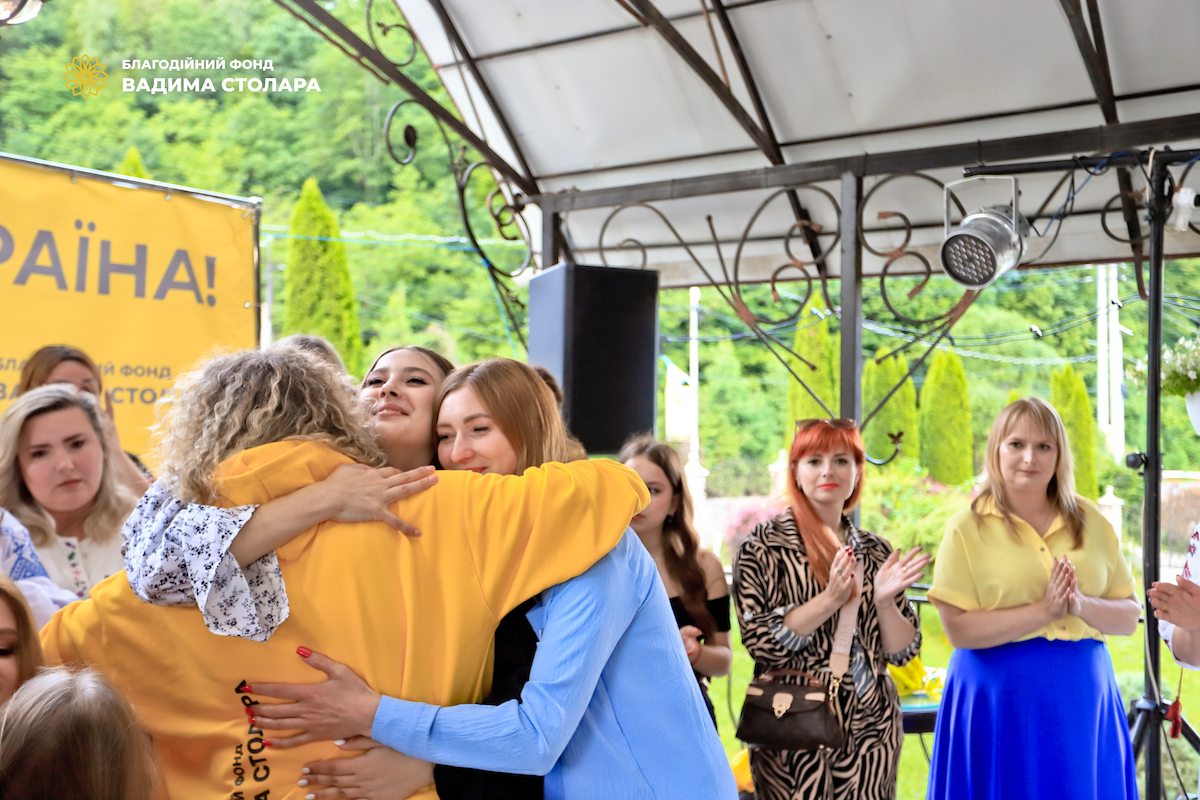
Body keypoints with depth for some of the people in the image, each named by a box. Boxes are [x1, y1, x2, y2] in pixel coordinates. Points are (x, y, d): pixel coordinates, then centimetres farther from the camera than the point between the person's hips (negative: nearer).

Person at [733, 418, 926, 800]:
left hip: (870, 726, 3)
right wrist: (828, 601, -22)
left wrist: (884, 600, -12)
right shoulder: (764, 543, -4)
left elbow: (903, 651, 6)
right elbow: (760, 641, -12)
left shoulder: (875, 550, 7)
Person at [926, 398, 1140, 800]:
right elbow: (958, 628, -12)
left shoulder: (1091, 522, 8)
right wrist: (1041, 611, -19)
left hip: (1083, 702, 4)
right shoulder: (967, 528, -4)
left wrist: (1083, 606, -13)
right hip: (999, 703, -3)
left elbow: (1129, 617, 7)